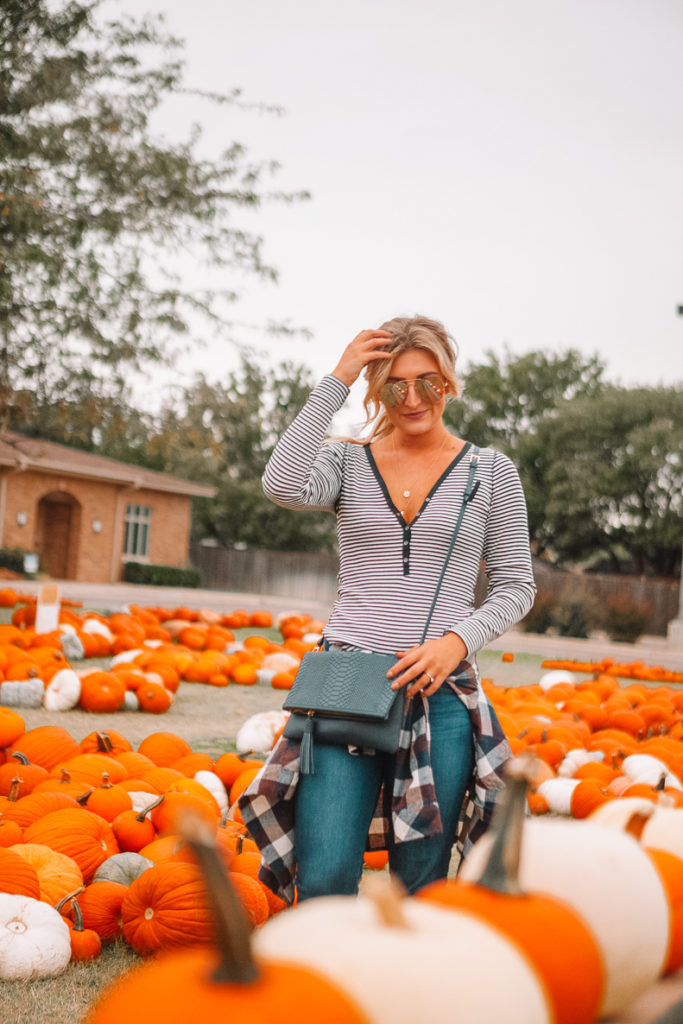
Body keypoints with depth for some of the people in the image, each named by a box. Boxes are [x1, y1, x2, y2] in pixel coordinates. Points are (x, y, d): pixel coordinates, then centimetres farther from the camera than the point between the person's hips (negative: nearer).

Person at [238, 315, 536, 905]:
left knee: (420, 887, 7)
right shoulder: (347, 462, 8)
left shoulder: (491, 471, 8)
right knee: (323, 880, -8)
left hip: (443, 691, 0)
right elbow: (283, 486, -15)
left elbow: (516, 586, 7)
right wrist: (335, 383, -10)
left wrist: (457, 641, -11)